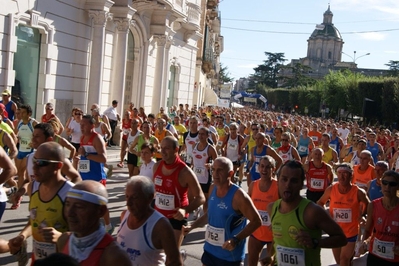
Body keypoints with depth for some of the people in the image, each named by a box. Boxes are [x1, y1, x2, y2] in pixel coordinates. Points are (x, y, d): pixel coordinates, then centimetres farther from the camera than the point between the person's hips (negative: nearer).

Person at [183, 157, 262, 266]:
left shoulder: (238, 195, -22)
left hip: (230, 255, -6)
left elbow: (256, 221, -19)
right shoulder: (213, 188, 0)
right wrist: (192, 226, 5)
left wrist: (236, 240, -27)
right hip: (210, 250, 6)